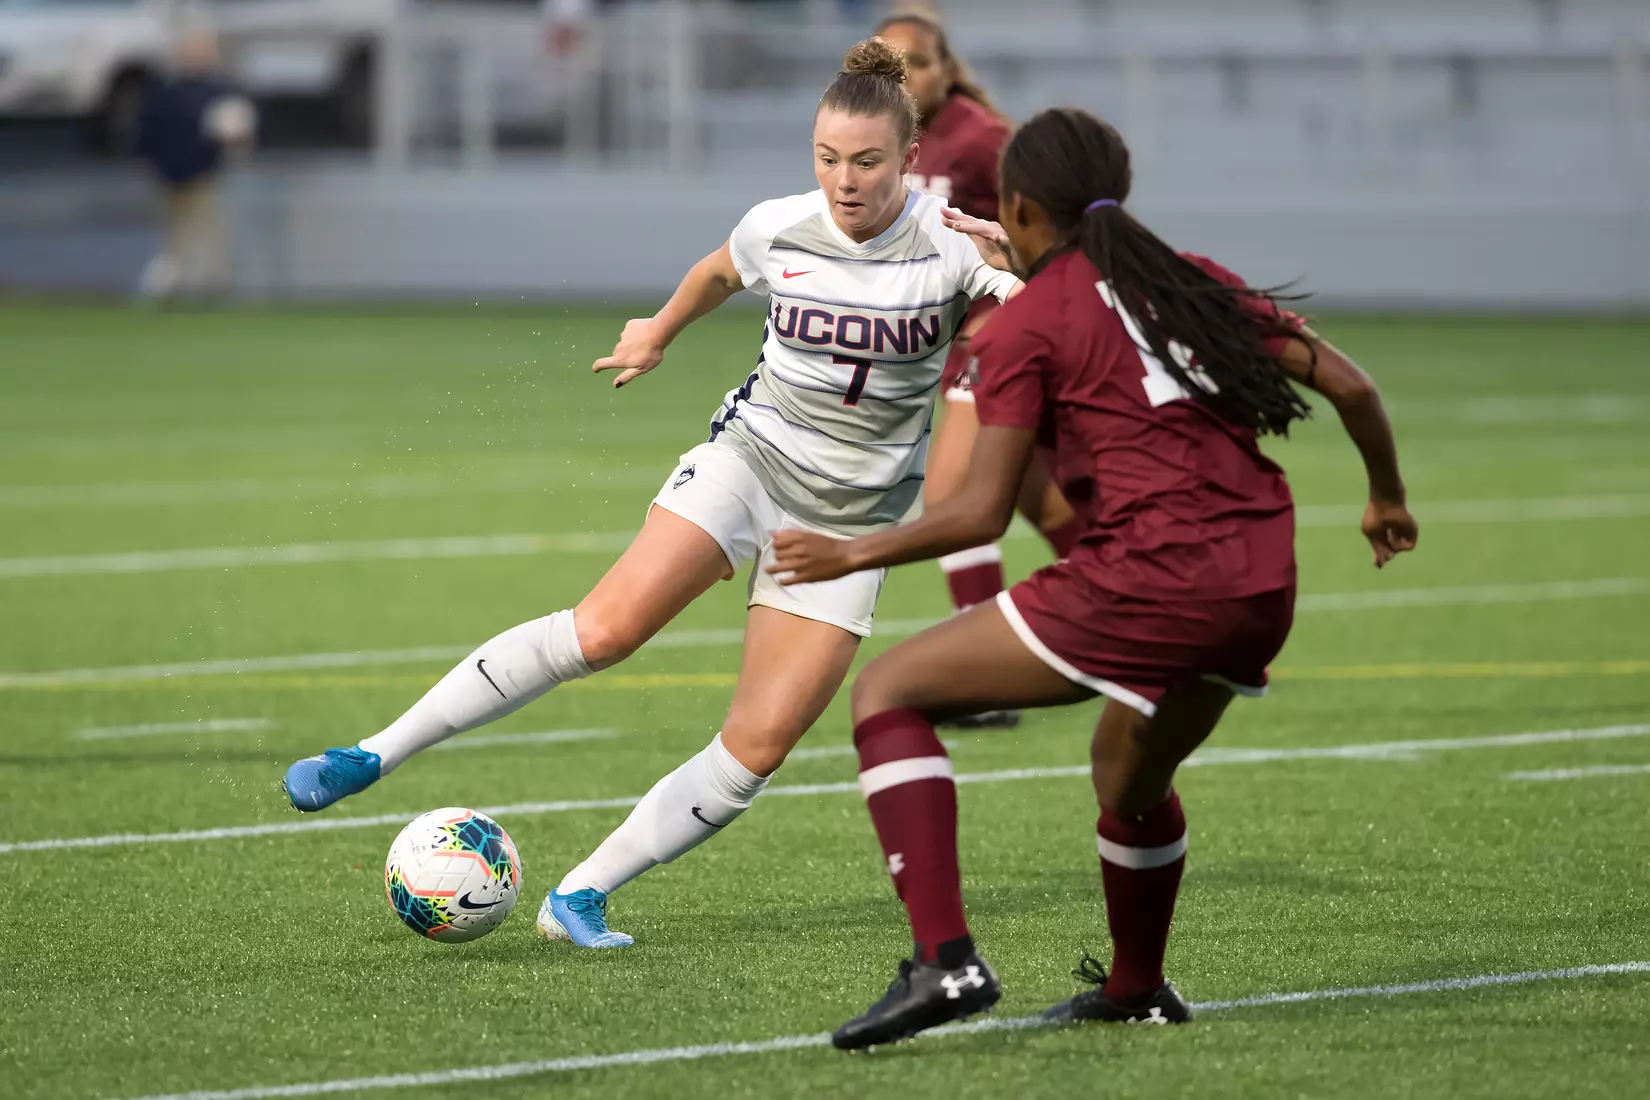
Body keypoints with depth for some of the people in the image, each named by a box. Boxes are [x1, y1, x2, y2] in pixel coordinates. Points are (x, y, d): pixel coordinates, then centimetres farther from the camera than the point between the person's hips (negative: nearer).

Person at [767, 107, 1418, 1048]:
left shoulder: (1028, 324, 2)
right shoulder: (1196, 281, 18)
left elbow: (983, 514, -5)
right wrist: (1388, 496, 34)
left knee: (889, 693, 3)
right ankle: (1136, 989, 53)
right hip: (1262, 591, 7)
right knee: (1131, 775, 35)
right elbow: (1350, 385, 17)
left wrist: (854, 555, 8)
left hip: (1145, 582, -7)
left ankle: (946, 960, -11)